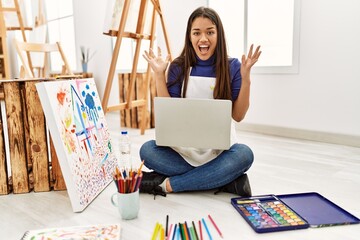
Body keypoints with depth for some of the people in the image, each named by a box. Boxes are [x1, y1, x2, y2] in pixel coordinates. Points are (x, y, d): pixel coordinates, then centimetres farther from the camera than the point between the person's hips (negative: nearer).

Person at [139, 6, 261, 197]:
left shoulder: (232, 66, -2)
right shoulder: (178, 67, -1)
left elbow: (238, 116, -4)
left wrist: (245, 77, -14)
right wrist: (159, 75, -12)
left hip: (220, 149, 0)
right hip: (184, 148, 1)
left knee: (244, 154, -32)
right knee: (147, 150, -25)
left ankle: (168, 184, -22)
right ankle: (227, 180, -21)